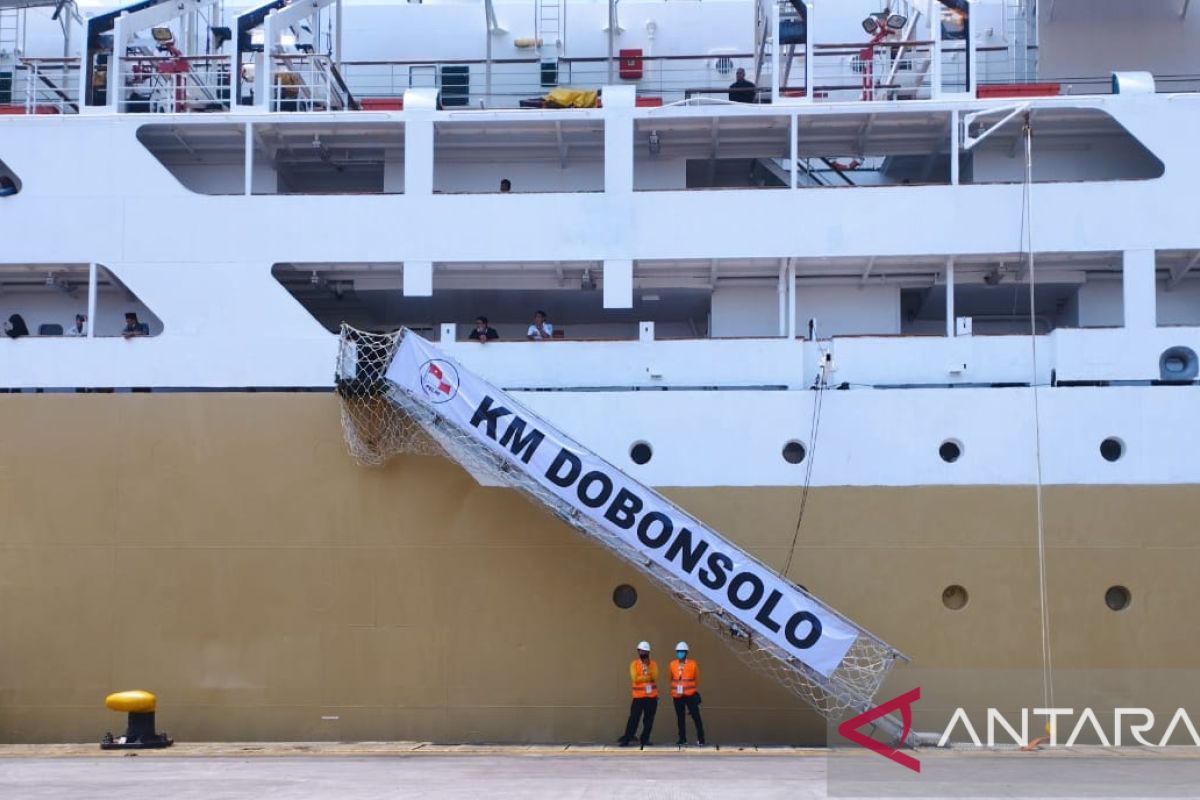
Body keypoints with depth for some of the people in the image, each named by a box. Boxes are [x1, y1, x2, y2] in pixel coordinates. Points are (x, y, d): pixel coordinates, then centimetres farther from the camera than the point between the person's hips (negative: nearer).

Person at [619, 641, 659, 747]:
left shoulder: (653, 664, 7)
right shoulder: (634, 664, 0)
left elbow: (655, 677, -9)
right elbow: (635, 679, -12)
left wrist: (648, 666, -15)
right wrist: (648, 677, -11)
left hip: (652, 696, 2)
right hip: (638, 696, -2)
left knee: (649, 719, 4)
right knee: (634, 718, -6)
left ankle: (645, 739, 11)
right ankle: (626, 739, -4)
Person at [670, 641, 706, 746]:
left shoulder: (693, 664, -3)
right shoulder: (672, 665, 3)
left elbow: (697, 679, 7)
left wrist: (696, 691, 10)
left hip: (690, 695, -2)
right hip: (677, 696, 2)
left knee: (696, 716, -4)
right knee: (680, 718, 8)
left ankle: (700, 739, 1)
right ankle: (682, 739, 16)